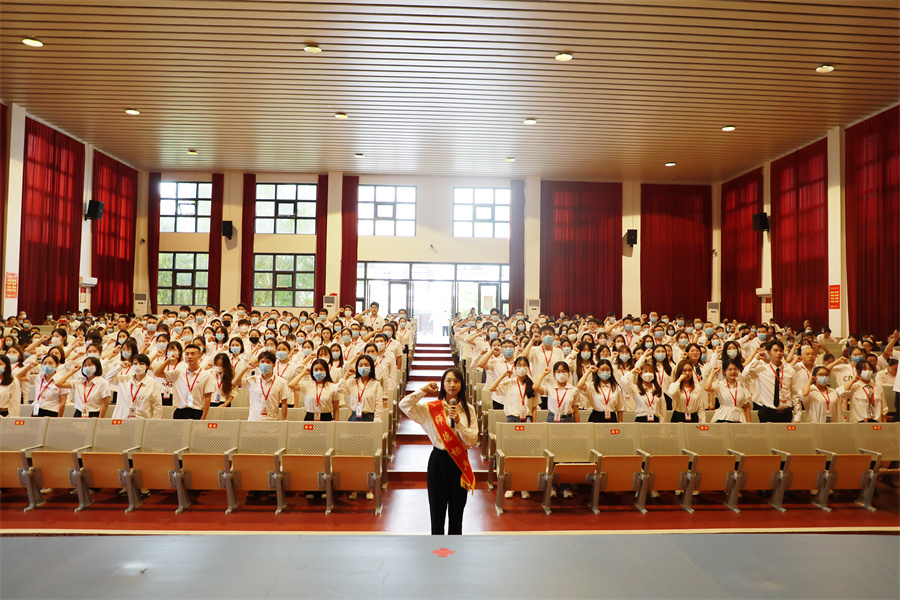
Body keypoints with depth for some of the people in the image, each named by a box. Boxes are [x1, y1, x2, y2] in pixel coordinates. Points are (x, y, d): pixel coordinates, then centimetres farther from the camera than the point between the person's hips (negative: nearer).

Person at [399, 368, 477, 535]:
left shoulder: (468, 410, 3)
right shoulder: (432, 408, 0)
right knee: (437, 507, 8)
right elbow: (404, 405, -9)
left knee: (457, 510, 10)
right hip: (438, 460, -1)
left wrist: (458, 422, -17)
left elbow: (472, 441, -4)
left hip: (459, 462, 1)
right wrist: (423, 390, -11)